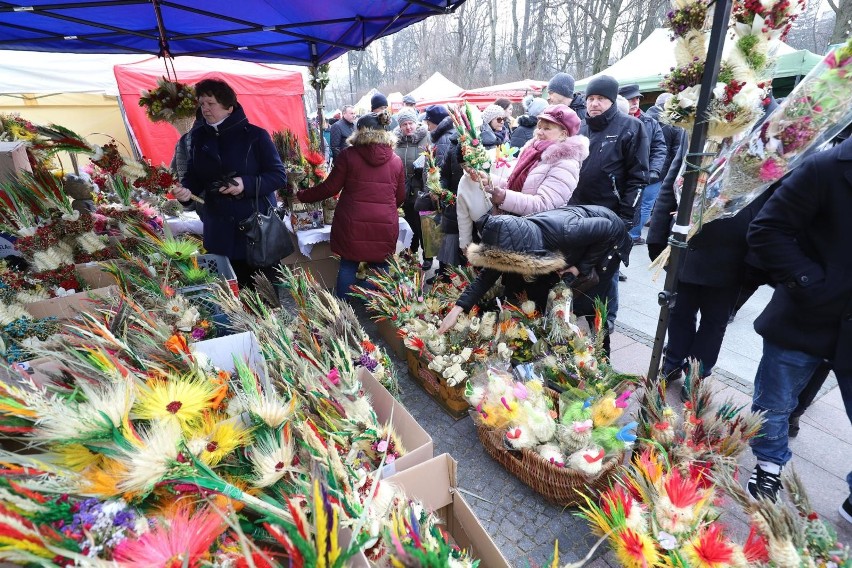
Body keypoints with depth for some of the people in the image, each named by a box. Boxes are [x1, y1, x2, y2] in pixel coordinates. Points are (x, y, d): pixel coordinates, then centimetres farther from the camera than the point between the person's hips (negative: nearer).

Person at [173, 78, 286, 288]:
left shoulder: (255, 135, -5)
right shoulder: (198, 136, 11)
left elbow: (279, 175, -7)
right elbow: (193, 175, 15)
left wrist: (247, 184, -21)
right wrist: (185, 189, -7)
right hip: (219, 233, 5)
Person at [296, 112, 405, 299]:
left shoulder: (349, 154, -2)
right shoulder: (396, 161, 6)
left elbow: (330, 188, 0)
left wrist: (302, 195, 15)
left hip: (353, 225, -1)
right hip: (385, 227, 2)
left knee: (347, 266, 11)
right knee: (380, 270, 10)